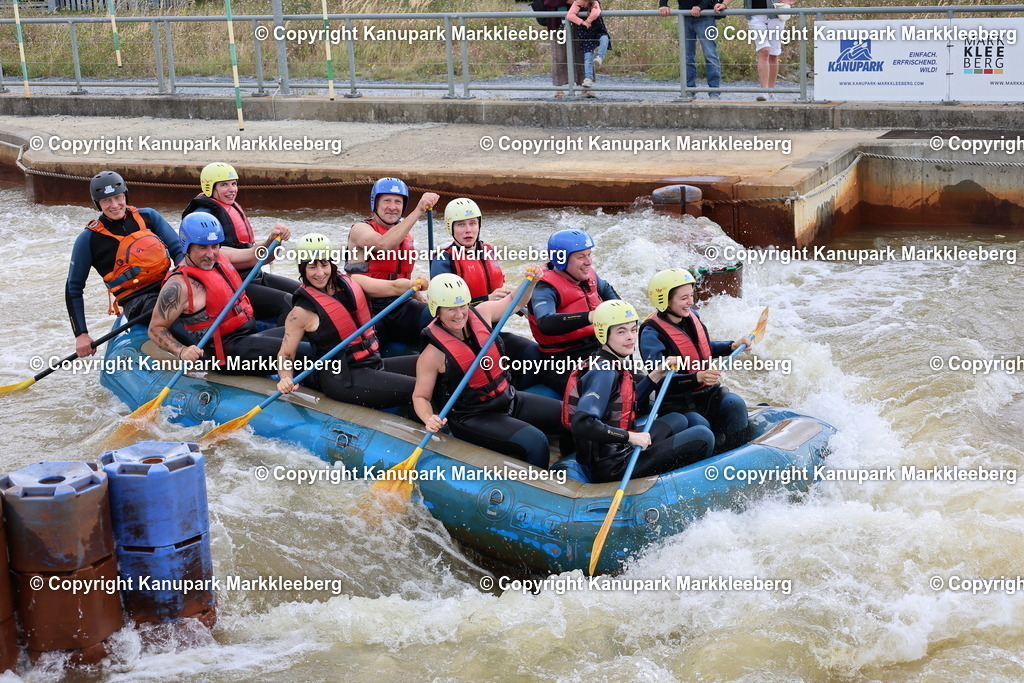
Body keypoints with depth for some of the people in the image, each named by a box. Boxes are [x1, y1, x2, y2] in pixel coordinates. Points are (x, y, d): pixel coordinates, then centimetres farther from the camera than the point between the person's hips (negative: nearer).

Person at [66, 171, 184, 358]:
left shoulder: (148, 217, 12)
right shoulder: (89, 239, 3)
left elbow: (178, 250, 11)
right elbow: (73, 289, 8)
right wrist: (81, 335, 1)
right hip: (136, 300, -4)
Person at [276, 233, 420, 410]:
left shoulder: (352, 283, 6)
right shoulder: (302, 312, -7)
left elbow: (392, 287, -6)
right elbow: (285, 355, -4)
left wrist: (414, 284, -27)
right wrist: (286, 379, -25)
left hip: (373, 362, 7)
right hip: (342, 379, -7)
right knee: (416, 389, -22)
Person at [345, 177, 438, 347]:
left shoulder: (406, 236, 19)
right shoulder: (360, 229, -2)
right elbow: (384, 244, -27)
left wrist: (426, 301, 11)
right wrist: (418, 211, -30)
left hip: (400, 307, 6)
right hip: (369, 307, -6)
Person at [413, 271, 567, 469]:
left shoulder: (481, 313, -4)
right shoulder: (433, 353, -18)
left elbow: (514, 302, 15)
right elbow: (420, 396, -9)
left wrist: (531, 282, -3)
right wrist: (429, 419, -29)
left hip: (510, 399, 7)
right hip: (472, 419, -7)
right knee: (534, 442, -28)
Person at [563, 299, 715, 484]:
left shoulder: (617, 366, 8)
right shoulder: (604, 372, -19)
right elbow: (581, 425, -31)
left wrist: (655, 375, 13)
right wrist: (630, 437, -24)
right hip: (612, 468, -10)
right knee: (702, 437, -10)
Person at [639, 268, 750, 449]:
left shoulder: (692, 316, 7)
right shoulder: (651, 334, -15)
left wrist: (732, 346, 11)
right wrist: (698, 378, -36)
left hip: (710, 392, 6)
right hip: (678, 403, -6)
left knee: (735, 404, -25)